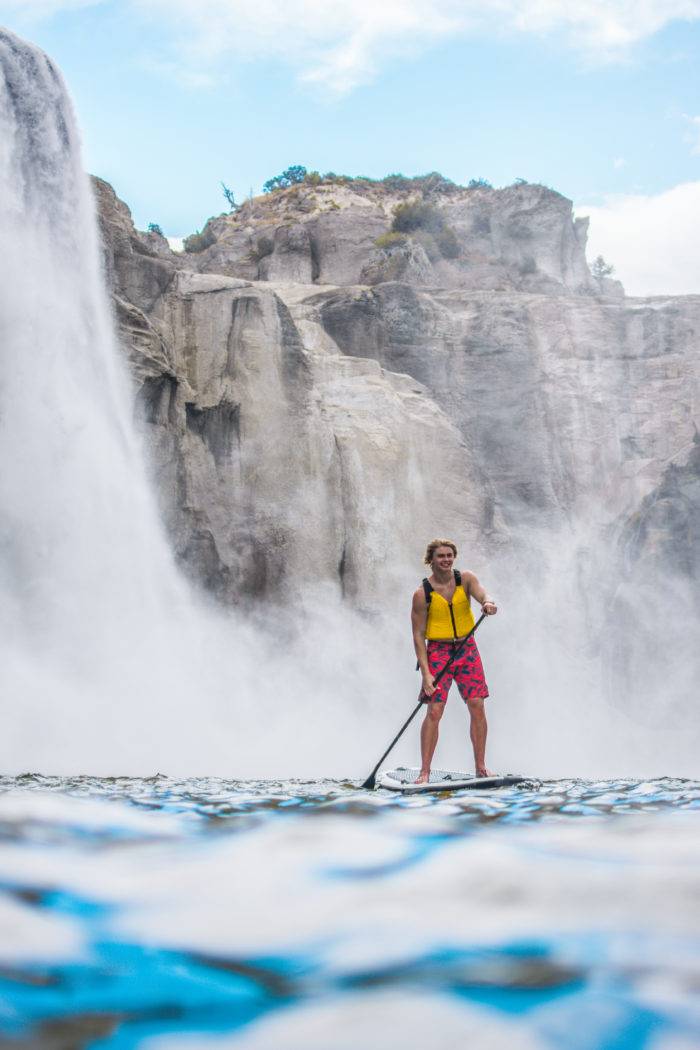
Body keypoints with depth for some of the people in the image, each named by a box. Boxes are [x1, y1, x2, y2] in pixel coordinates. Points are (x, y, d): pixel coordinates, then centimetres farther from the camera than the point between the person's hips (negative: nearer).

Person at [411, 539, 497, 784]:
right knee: (434, 711, -10)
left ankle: (481, 767, 9)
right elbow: (418, 635, -8)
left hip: (467, 649, 3)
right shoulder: (423, 593, -9)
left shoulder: (466, 578, -1)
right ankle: (425, 772, -5)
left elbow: (484, 596, -19)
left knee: (477, 706, -2)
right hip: (438, 651, -3)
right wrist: (425, 672, -16)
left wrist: (489, 603, -45)